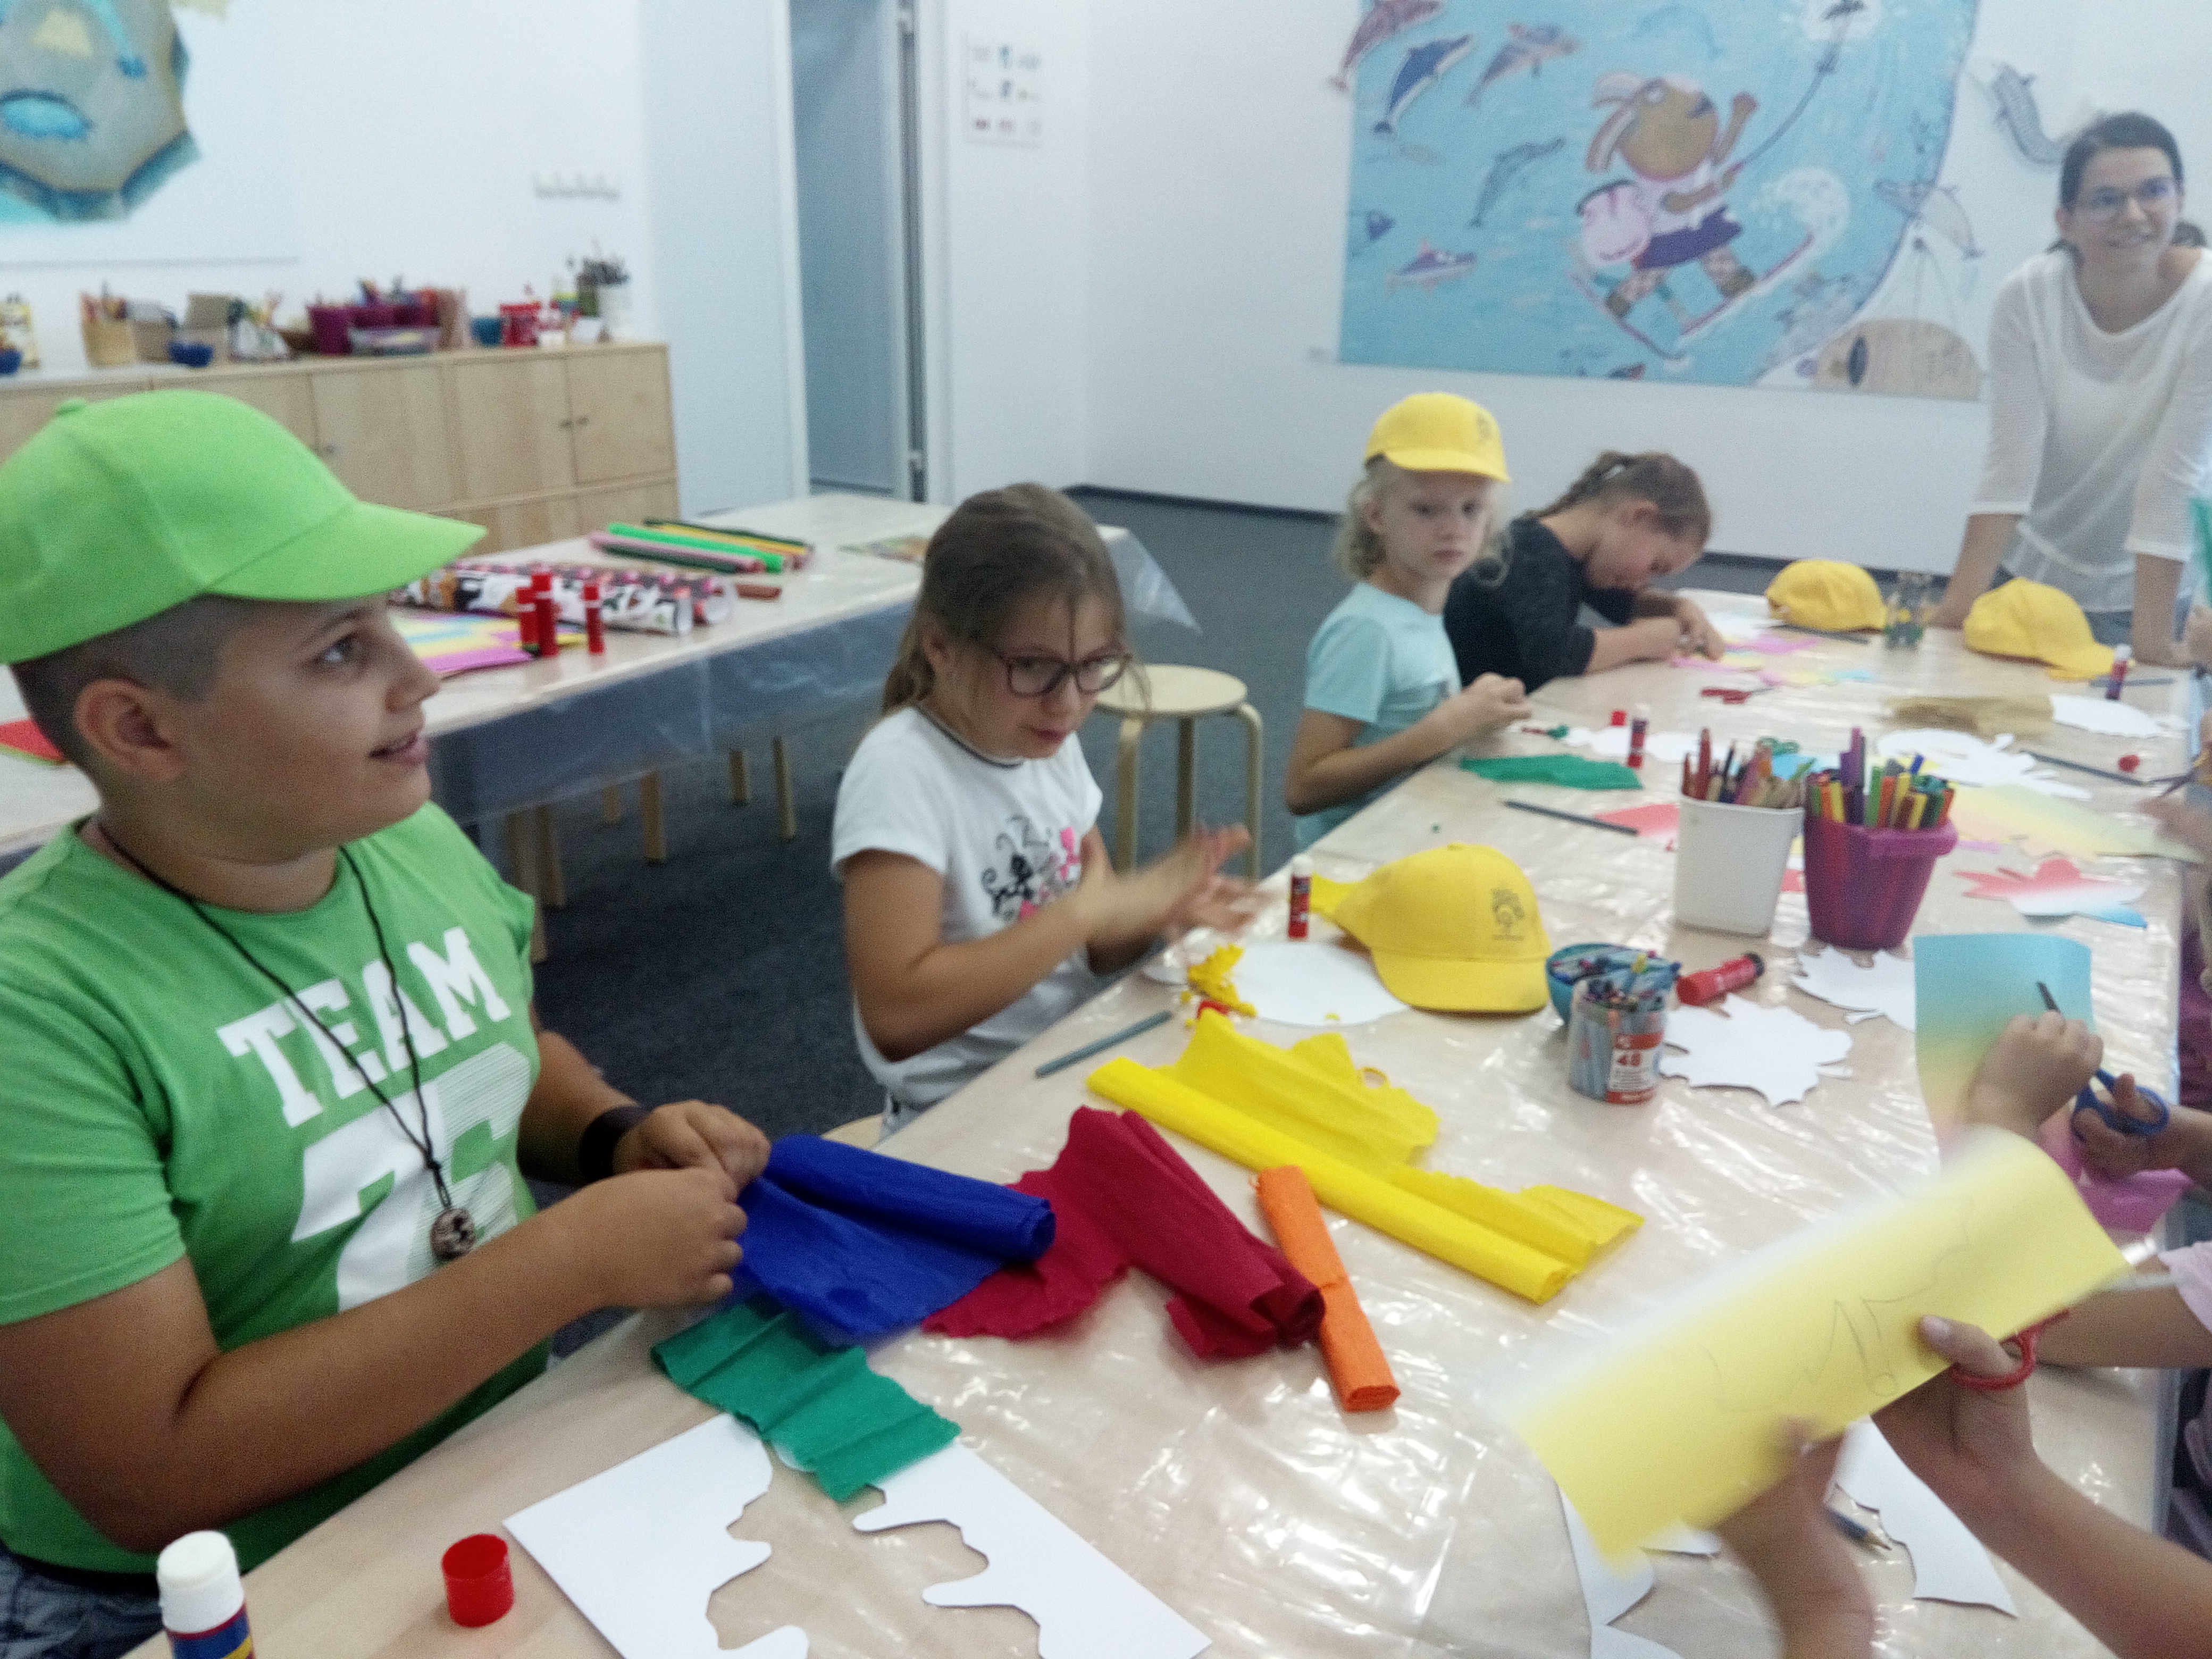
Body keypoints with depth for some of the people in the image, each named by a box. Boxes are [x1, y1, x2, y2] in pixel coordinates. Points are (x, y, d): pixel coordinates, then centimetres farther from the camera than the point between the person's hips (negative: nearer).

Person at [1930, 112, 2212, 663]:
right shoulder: (2028, 295, -16)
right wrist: (1957, 606, -25)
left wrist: (2151, 640, -28)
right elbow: (2010, 462, -19)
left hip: (2142, 591, -1)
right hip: (2029, 573, 2)